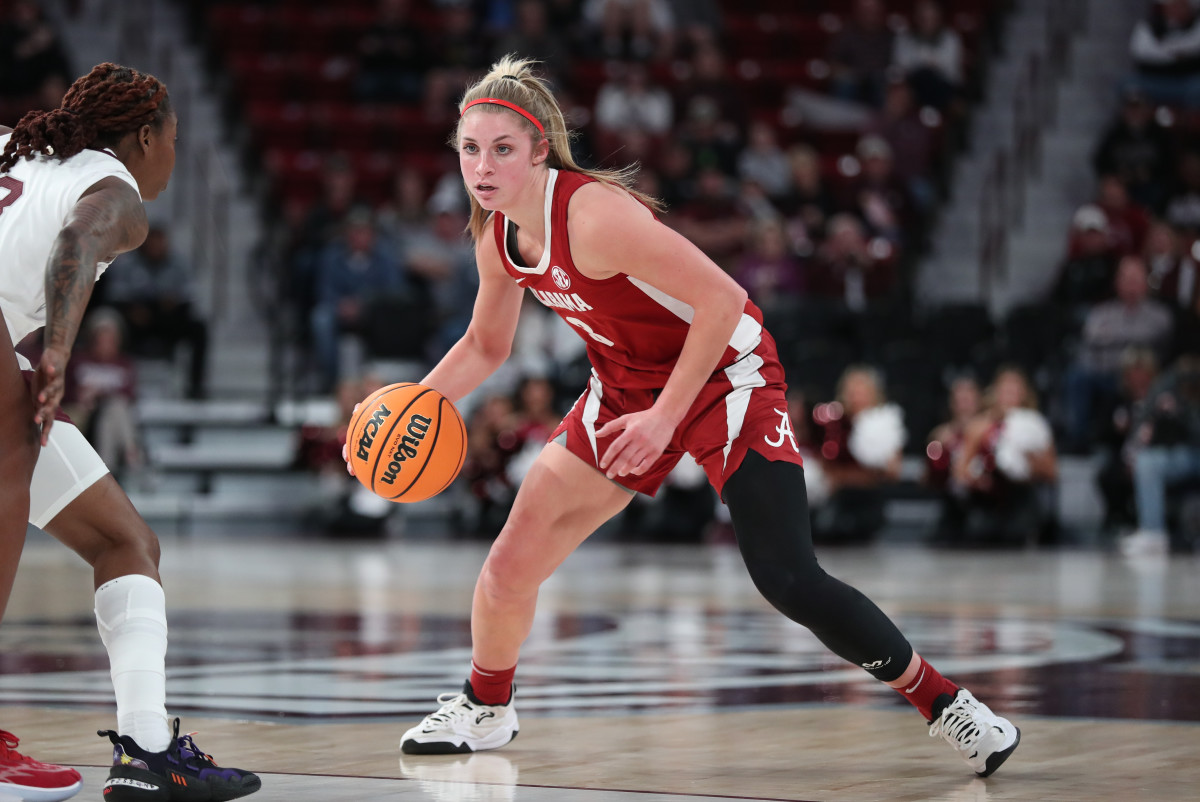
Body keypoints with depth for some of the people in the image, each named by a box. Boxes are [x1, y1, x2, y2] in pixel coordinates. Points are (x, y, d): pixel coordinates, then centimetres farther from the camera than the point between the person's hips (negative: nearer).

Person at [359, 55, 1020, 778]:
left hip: (727, 375, -7)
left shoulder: (593, 213, -30)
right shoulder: (498, 237, -4)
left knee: (788, 580, -18)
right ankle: (485, 711, 28)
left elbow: (721, 299, -30)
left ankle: (944, 703, -1)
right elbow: (486, 346, 14)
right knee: (510, 566, 2)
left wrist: (665, 418, -26)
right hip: (628, 388, 7)